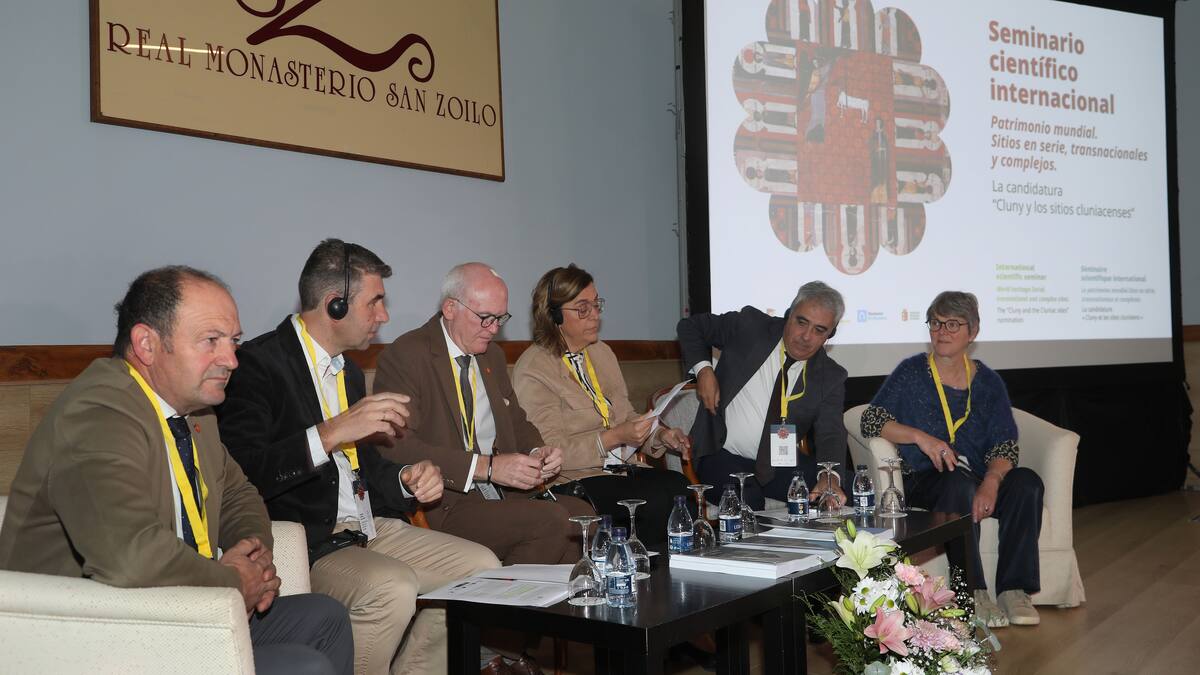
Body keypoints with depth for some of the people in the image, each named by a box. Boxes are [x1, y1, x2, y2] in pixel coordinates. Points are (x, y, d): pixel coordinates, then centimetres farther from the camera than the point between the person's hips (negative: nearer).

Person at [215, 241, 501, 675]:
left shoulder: (349, 371, 17)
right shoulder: (258, 364, -12)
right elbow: (240, 472, -24)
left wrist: (407, 479, 4)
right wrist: (330, 433, -28)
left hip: (366, 527, 9)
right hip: (303, 544, -9)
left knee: (481, 566, 1)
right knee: (392, 588, -32)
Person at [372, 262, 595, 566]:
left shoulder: (492, 355, 18)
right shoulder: (405, 356, -8)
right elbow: (397, 448, -18)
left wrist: (537, 452, 2)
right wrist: (486, 466, -23)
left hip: (502, 495, 8)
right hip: (441, 507, -7)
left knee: (581, 514, -18)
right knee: (550, 520, -25)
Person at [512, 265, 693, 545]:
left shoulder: (602, 353, 17)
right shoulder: (532, 371, -8)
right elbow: (552, 453, -14)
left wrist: (660, 434, 2)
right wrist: (614, 437, -23)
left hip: (624, 469, 7)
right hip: (573, 480, -7)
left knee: (681, 486, -23)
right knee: (661, 500, -28)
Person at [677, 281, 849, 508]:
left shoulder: (831, 377, 0)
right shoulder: (749, 326, -5)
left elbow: (830, 435, -11)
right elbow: (690, 326, 8)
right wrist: (703, 369, -11)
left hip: (783, 463, 3)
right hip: (724, 457, -2)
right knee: (746, 499, -33)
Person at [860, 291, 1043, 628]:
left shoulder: (988, 382, 11)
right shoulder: (911, 372, 5)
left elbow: (1005, 445, 1)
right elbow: (871, 420, -6)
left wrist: (991, 483, -19)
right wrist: (920, 437, -19)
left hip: (980, 483, 3)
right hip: (924, 483, -3)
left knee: (1026, 482, -25)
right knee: (959, 482, -35)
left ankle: (1014, 588, -21)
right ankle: (972, 593, -30)